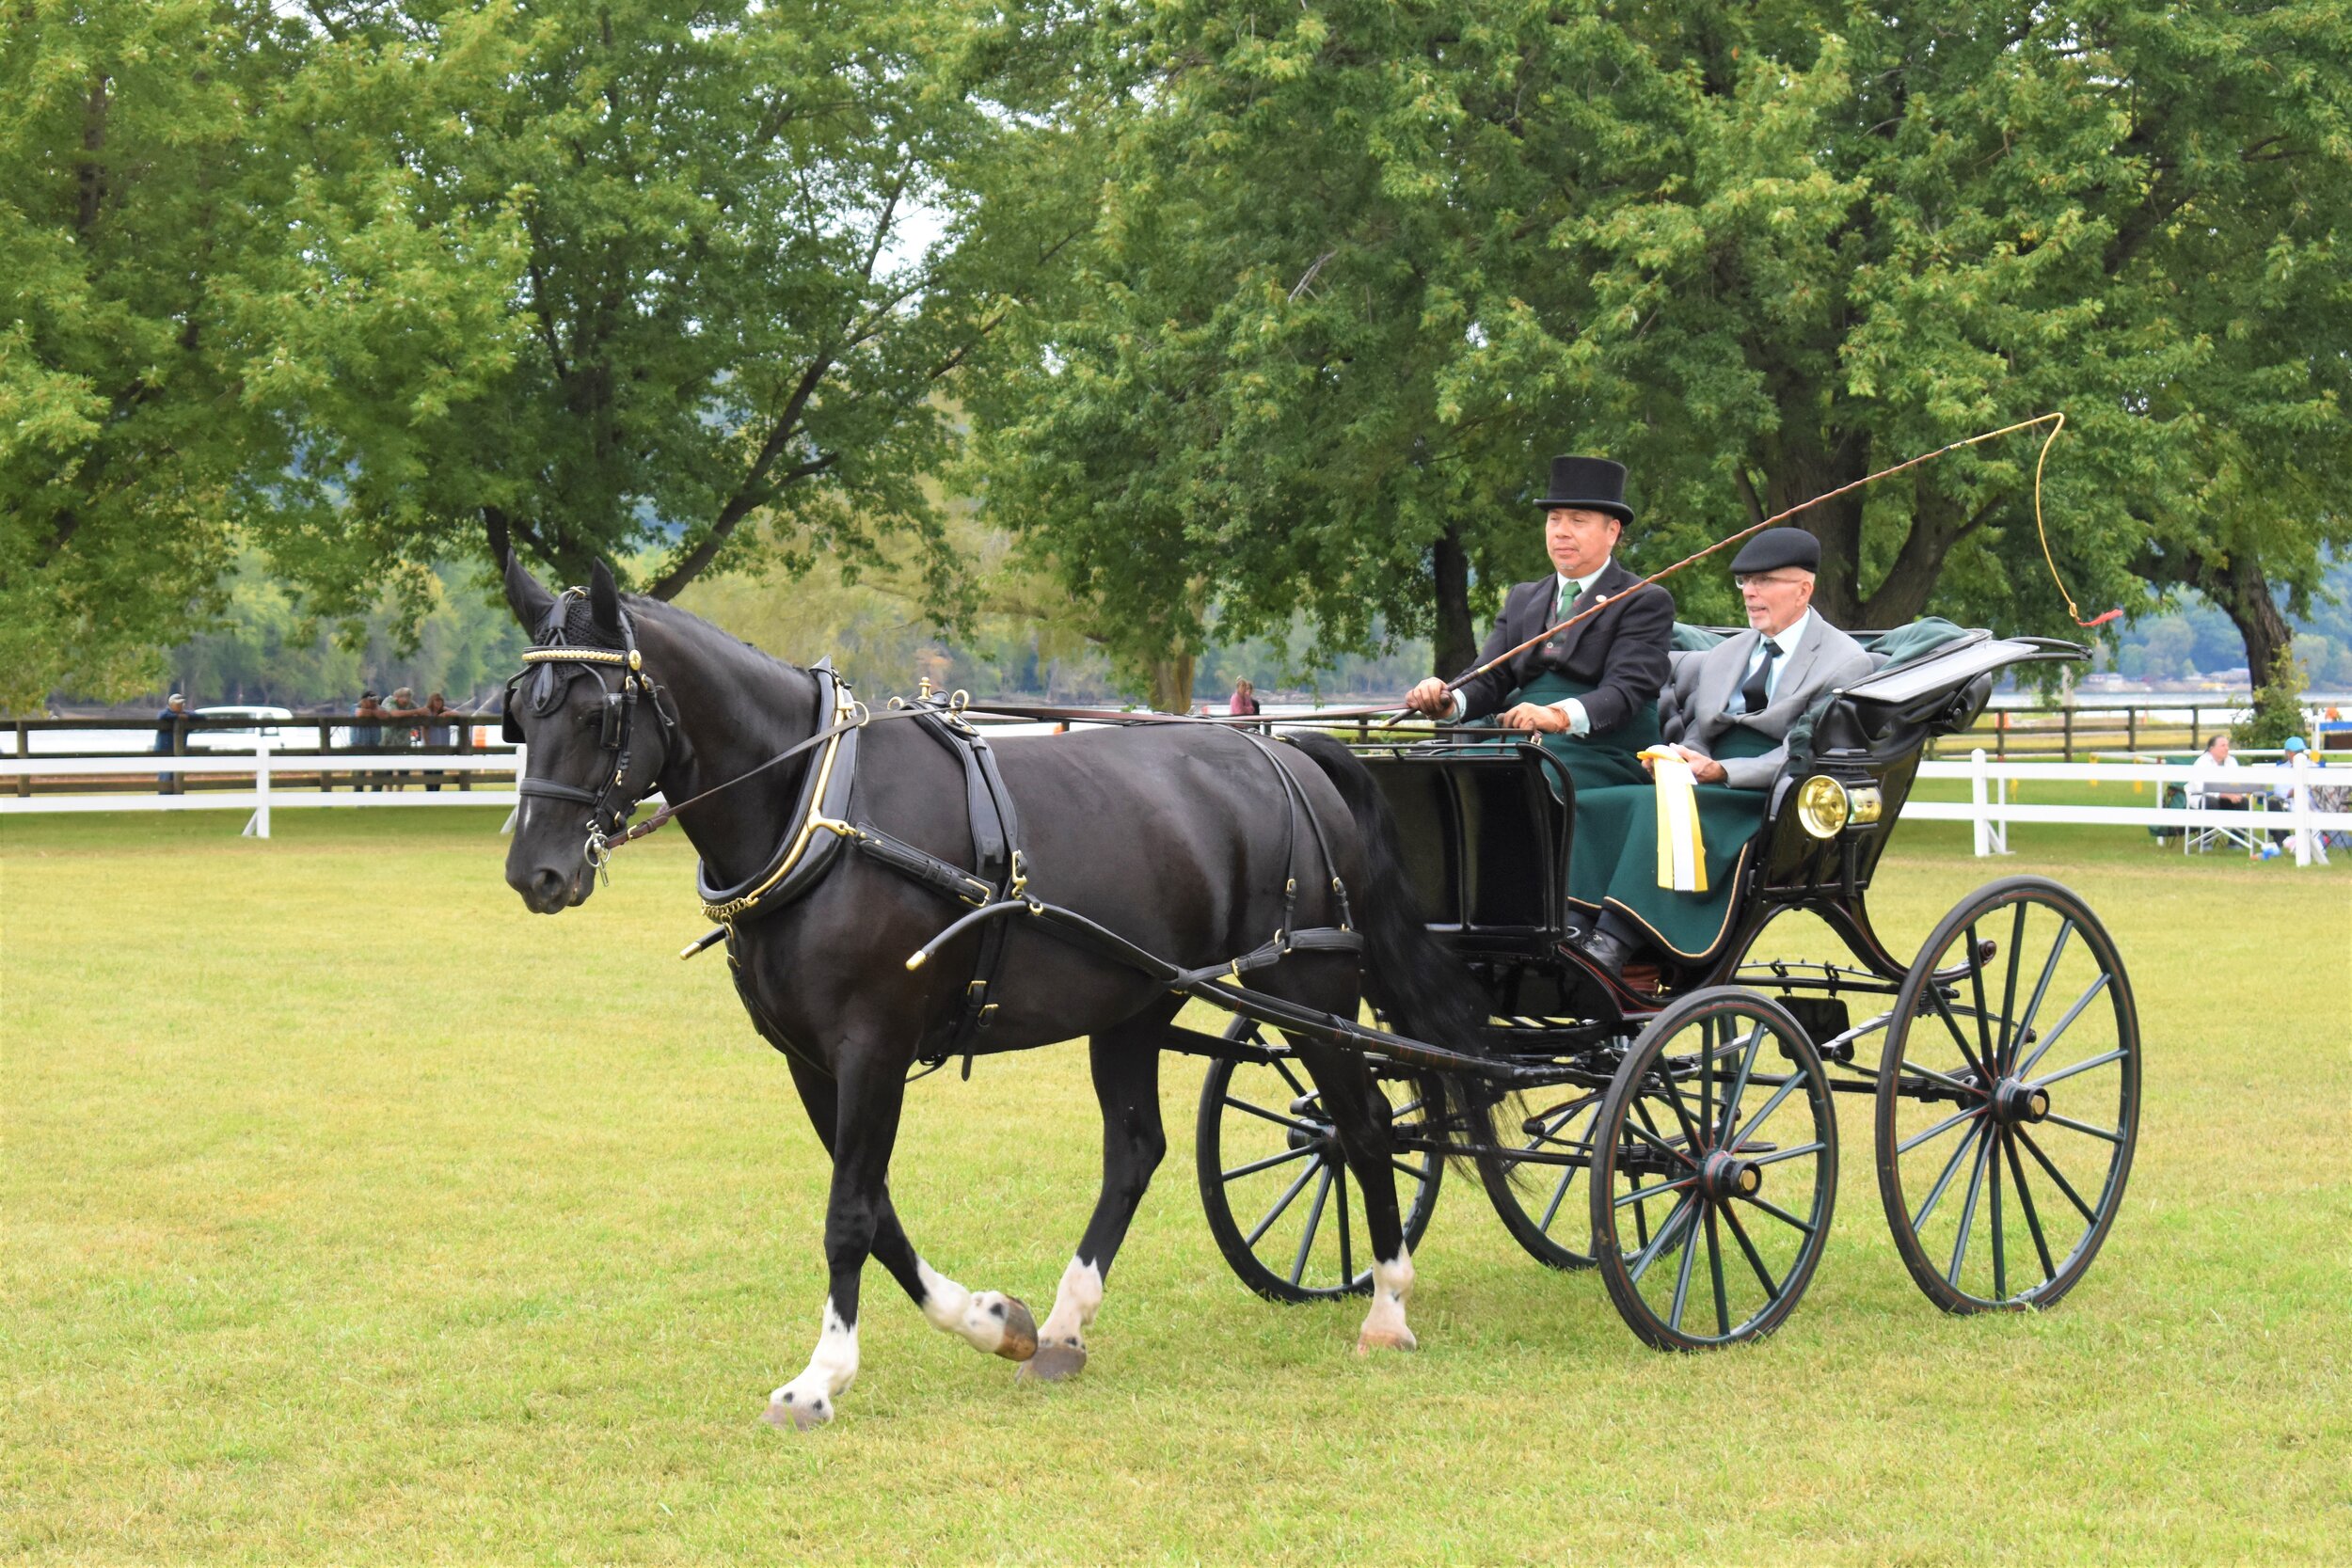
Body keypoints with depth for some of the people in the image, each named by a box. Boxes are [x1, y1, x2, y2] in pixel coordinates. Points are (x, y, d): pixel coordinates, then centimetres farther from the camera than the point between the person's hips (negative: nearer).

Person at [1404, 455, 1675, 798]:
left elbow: (1625, 690, -10)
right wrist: (1448, 702, -12)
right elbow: (1489, 679, 13)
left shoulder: (1647, 602, 4)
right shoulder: (1521, 599, 24)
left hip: (1600, 754, -6)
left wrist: (1559, 716, -30)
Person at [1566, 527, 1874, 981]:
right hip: (1709, 792, 6)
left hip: (1776, 807, -6)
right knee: (1591, 807, -20)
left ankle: (1612, 946, -42)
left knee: (1656, 807, -33)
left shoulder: (1845, 663, 2)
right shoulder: (1724, 656, 24)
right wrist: (1679, 758, -1)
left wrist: (1720, 771, -19)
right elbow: (1697, 735, 23)